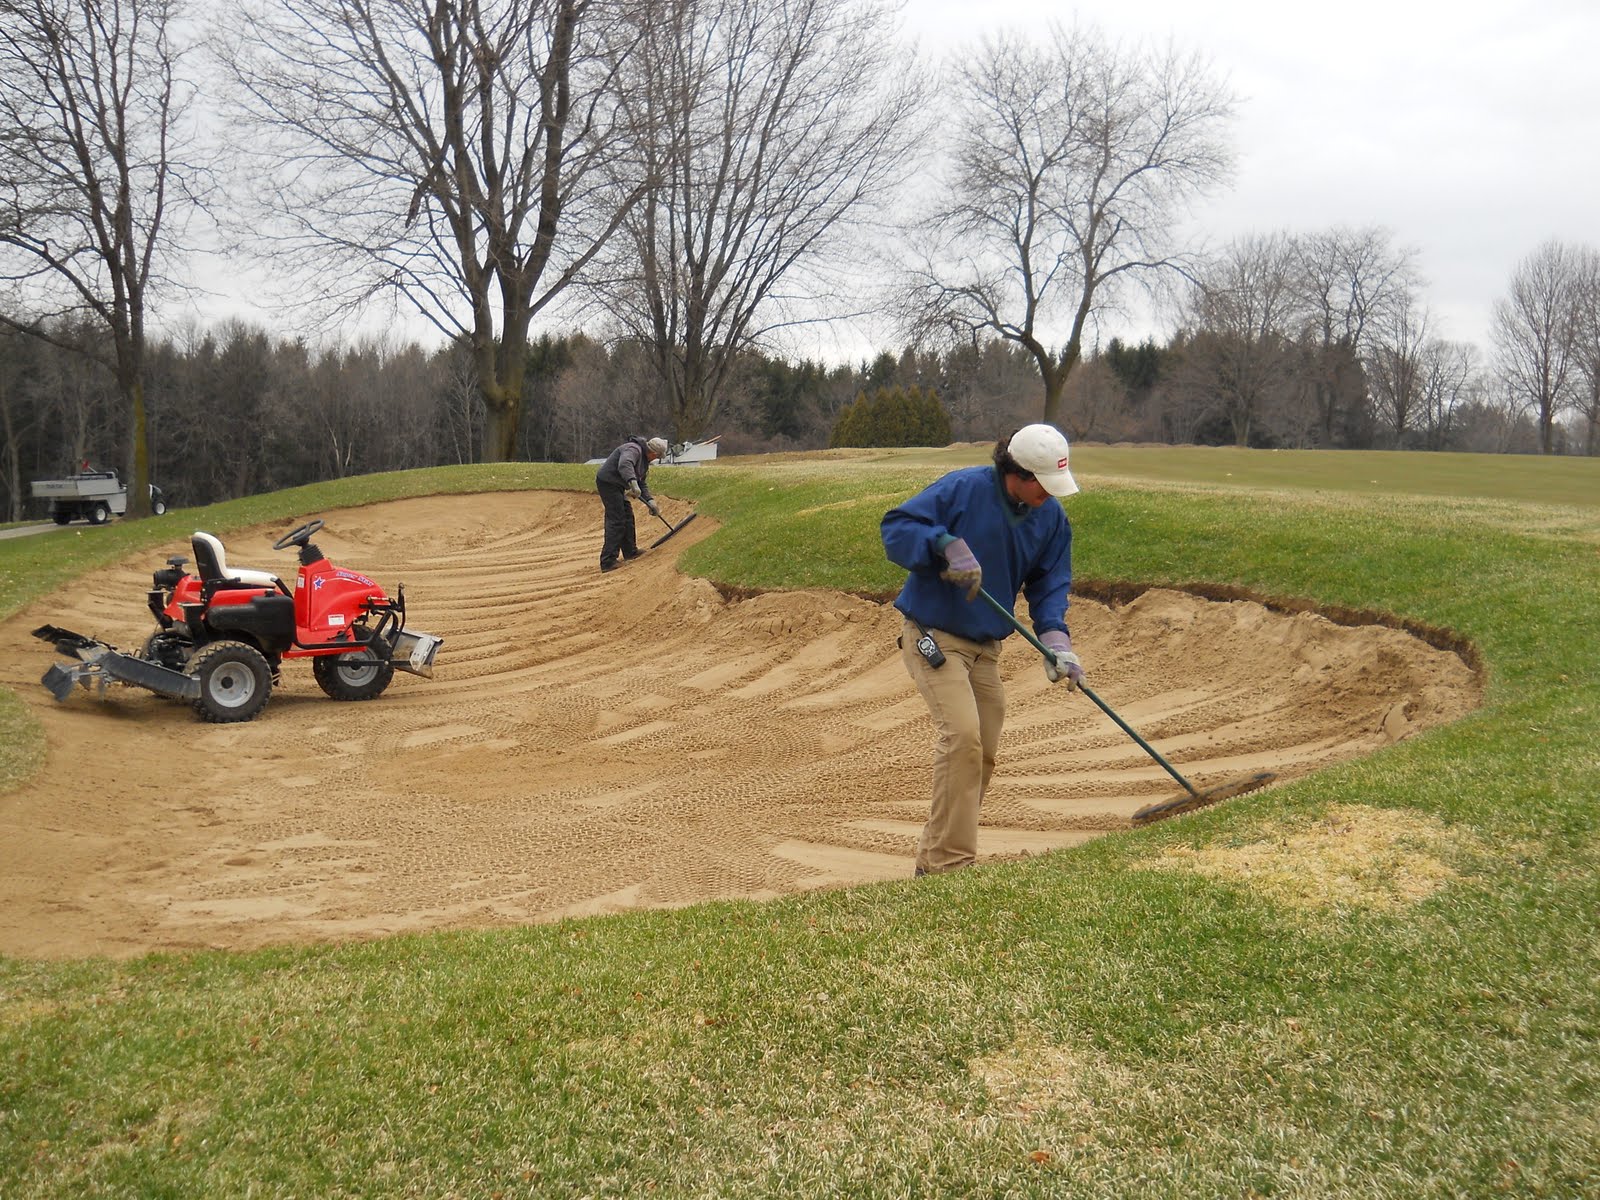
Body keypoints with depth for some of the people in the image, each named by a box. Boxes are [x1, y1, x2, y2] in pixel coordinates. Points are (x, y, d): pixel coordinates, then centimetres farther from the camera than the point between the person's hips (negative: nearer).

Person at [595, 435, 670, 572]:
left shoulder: (645, 460, 15)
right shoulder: (633, 449, -18)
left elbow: (642, 484, 18)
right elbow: (624, 465, -38)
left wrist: (650, 501, 5)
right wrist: (633, 482, -50)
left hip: (616, 486, 11)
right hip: (608, 483, -11)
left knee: (627, 517, 20)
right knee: (616, 521, -13)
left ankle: (630, 551, 35)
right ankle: (608, 562, -15)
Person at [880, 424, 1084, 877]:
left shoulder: (1052, 518, 1)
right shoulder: (962, 488, -17)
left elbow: (1049, 585, 3)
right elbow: (895, 527, -17)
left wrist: (1055, 640, -13)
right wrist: (948, 544, -32)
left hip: (985, 646, 7)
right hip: (933, 635, -7)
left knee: (984, 751, 9)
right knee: (962, 735, -21)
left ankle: (935, 859, 24)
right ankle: (949, 862, -14)